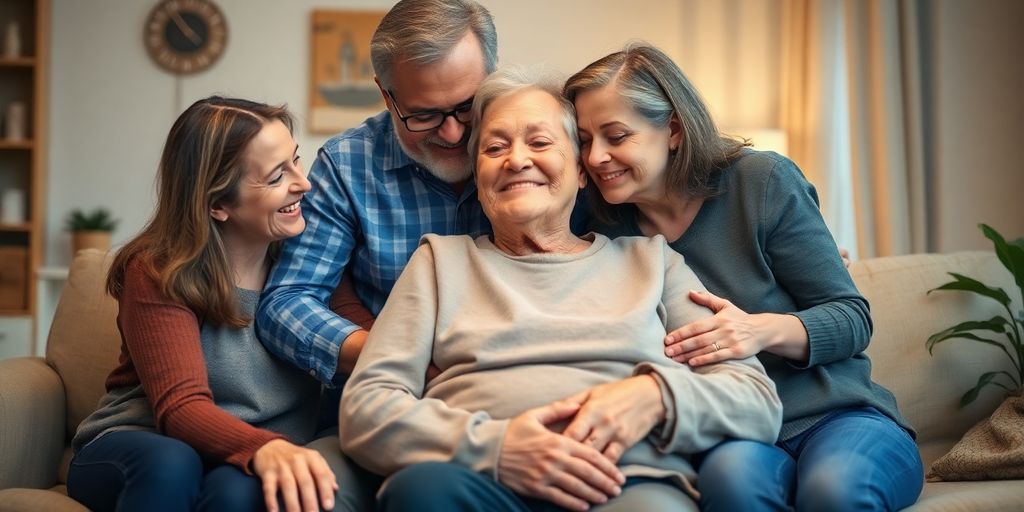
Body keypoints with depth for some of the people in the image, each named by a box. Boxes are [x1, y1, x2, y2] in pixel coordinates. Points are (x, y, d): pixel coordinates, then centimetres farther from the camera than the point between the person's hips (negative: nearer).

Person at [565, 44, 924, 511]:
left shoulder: (763, 181, -4)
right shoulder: (611, 229, 4)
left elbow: (853, 317, -2)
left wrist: (766, 331, -22)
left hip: (837, 416, -1)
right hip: (735, 438, 1)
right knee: (731, 472, -35)